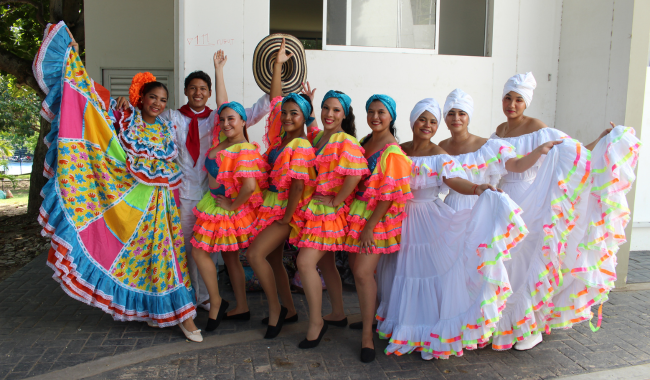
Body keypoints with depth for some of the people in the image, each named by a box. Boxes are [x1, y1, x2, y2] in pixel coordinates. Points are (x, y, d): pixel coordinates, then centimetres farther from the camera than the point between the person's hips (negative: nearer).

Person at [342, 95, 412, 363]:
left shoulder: (392, 152, -13)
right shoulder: (364, 142, 9)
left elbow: (388, 195, -16)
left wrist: (369, 226, -17)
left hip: (377, 217, -7)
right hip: (356, 210, 7)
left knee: (363, 272, -11)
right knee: (356, 267, 9)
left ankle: (367, 334, 2)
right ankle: (370, 315, 29)